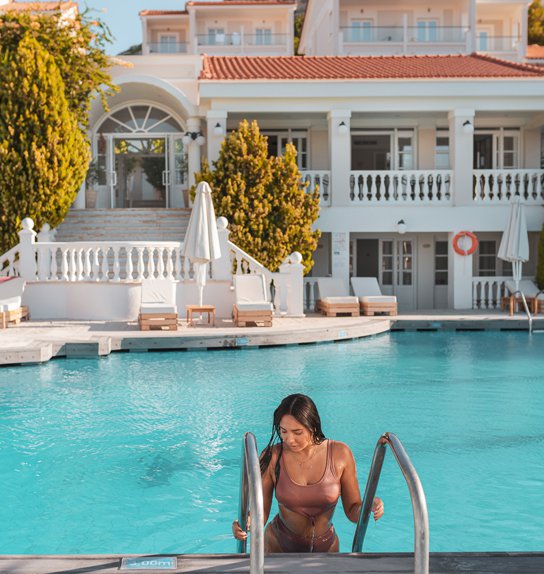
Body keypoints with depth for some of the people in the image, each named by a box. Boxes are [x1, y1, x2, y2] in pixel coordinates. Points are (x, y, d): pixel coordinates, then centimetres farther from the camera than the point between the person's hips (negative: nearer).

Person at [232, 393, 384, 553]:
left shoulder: (339, 454, -17)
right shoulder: (271, 457, -19)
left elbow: (352, 512, -9)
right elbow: (261, 511, -15)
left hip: (325, 546, 1)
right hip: (279, 545, -1)